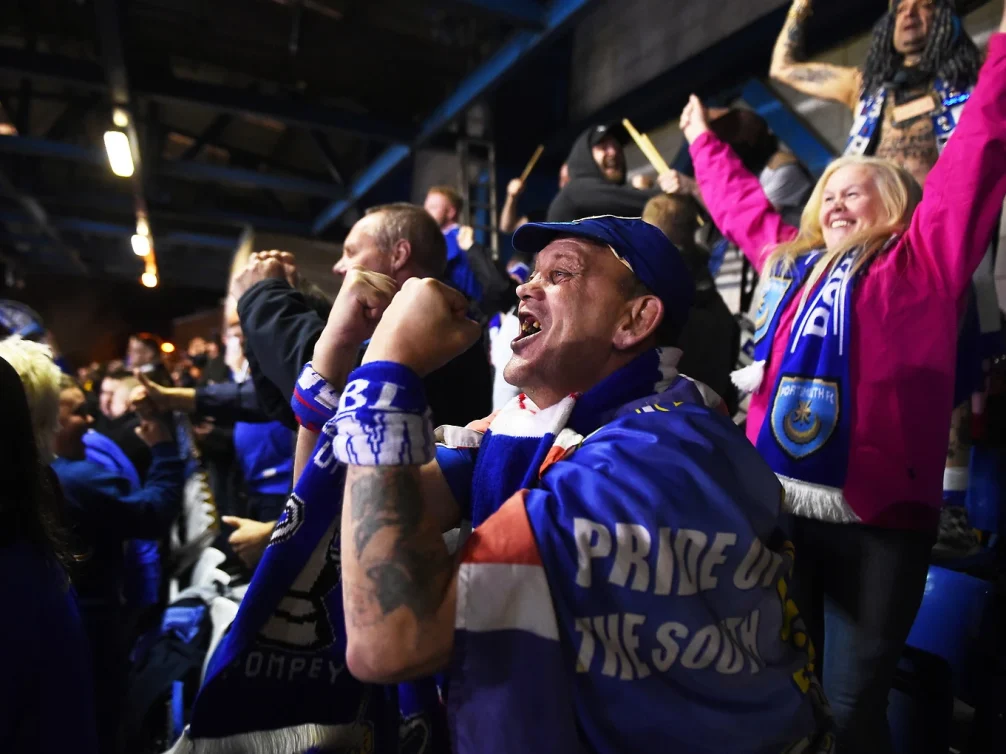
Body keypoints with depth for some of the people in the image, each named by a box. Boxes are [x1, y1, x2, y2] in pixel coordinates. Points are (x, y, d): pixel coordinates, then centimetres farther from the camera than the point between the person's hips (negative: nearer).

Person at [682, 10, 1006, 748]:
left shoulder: (920, 261, 6)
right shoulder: (795, 262, 17)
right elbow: (740, 201, 31)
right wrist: (703, 139, 42)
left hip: (875, 515, -4)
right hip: (778, 505, 5)